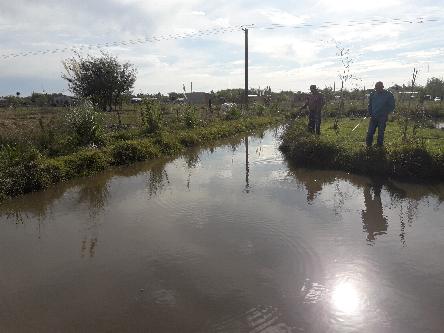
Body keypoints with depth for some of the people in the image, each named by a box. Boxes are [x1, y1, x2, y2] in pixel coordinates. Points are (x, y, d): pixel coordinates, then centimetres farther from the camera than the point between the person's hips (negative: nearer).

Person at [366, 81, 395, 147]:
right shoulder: (372, 94, 6)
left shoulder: (388, 95, -3)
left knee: (381, 133, 4)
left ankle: (379, 145, 14)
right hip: (373, 117, 3)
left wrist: (385, 113, -8)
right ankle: (368, 145, 9)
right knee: (370, 132, -1)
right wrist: (370, 113, 6)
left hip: (382, 117, -2)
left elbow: (391, 106, 2)